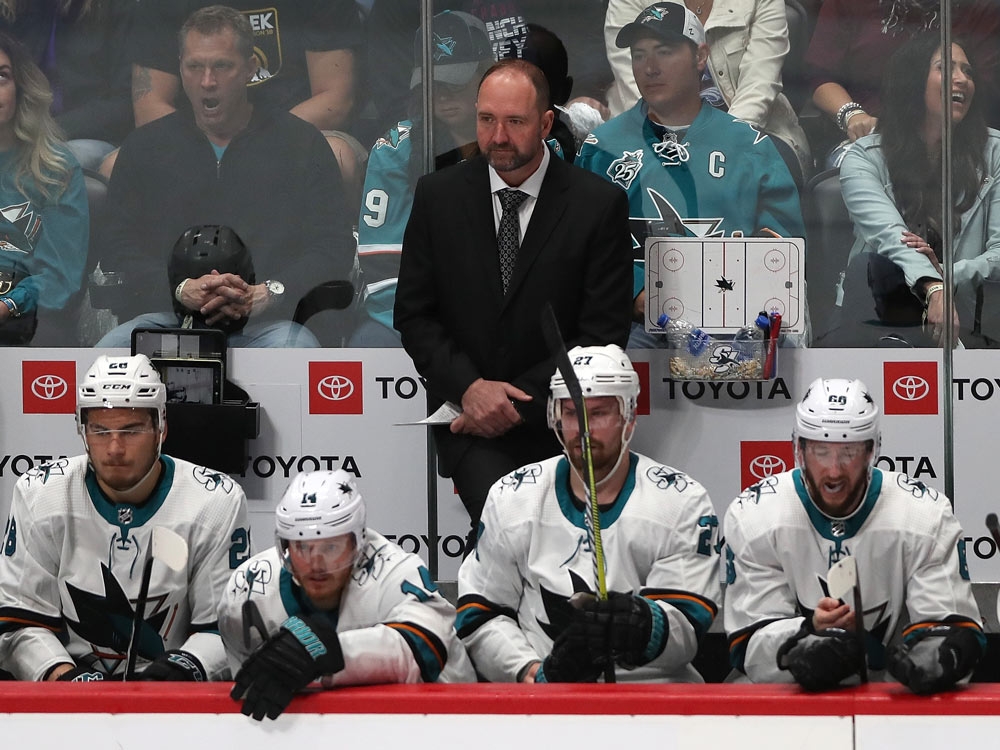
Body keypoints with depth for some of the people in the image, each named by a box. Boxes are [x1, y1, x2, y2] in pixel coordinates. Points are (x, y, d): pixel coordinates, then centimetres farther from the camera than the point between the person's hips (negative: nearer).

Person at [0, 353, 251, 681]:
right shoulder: (38, 495, -2)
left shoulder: (217, 503, -4)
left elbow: (224, 628, -2)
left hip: (174, 691, 0)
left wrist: (186, 665, -23)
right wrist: (63, 675, -20)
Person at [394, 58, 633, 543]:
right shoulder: (438, 195, 6)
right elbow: (413, 316, 8)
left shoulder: (598, 204, -1)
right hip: (467, 410, 1)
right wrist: (470, 387, -8)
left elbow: (604, 333, -2)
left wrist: (519, 401, -9)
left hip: (555, 413, 0)